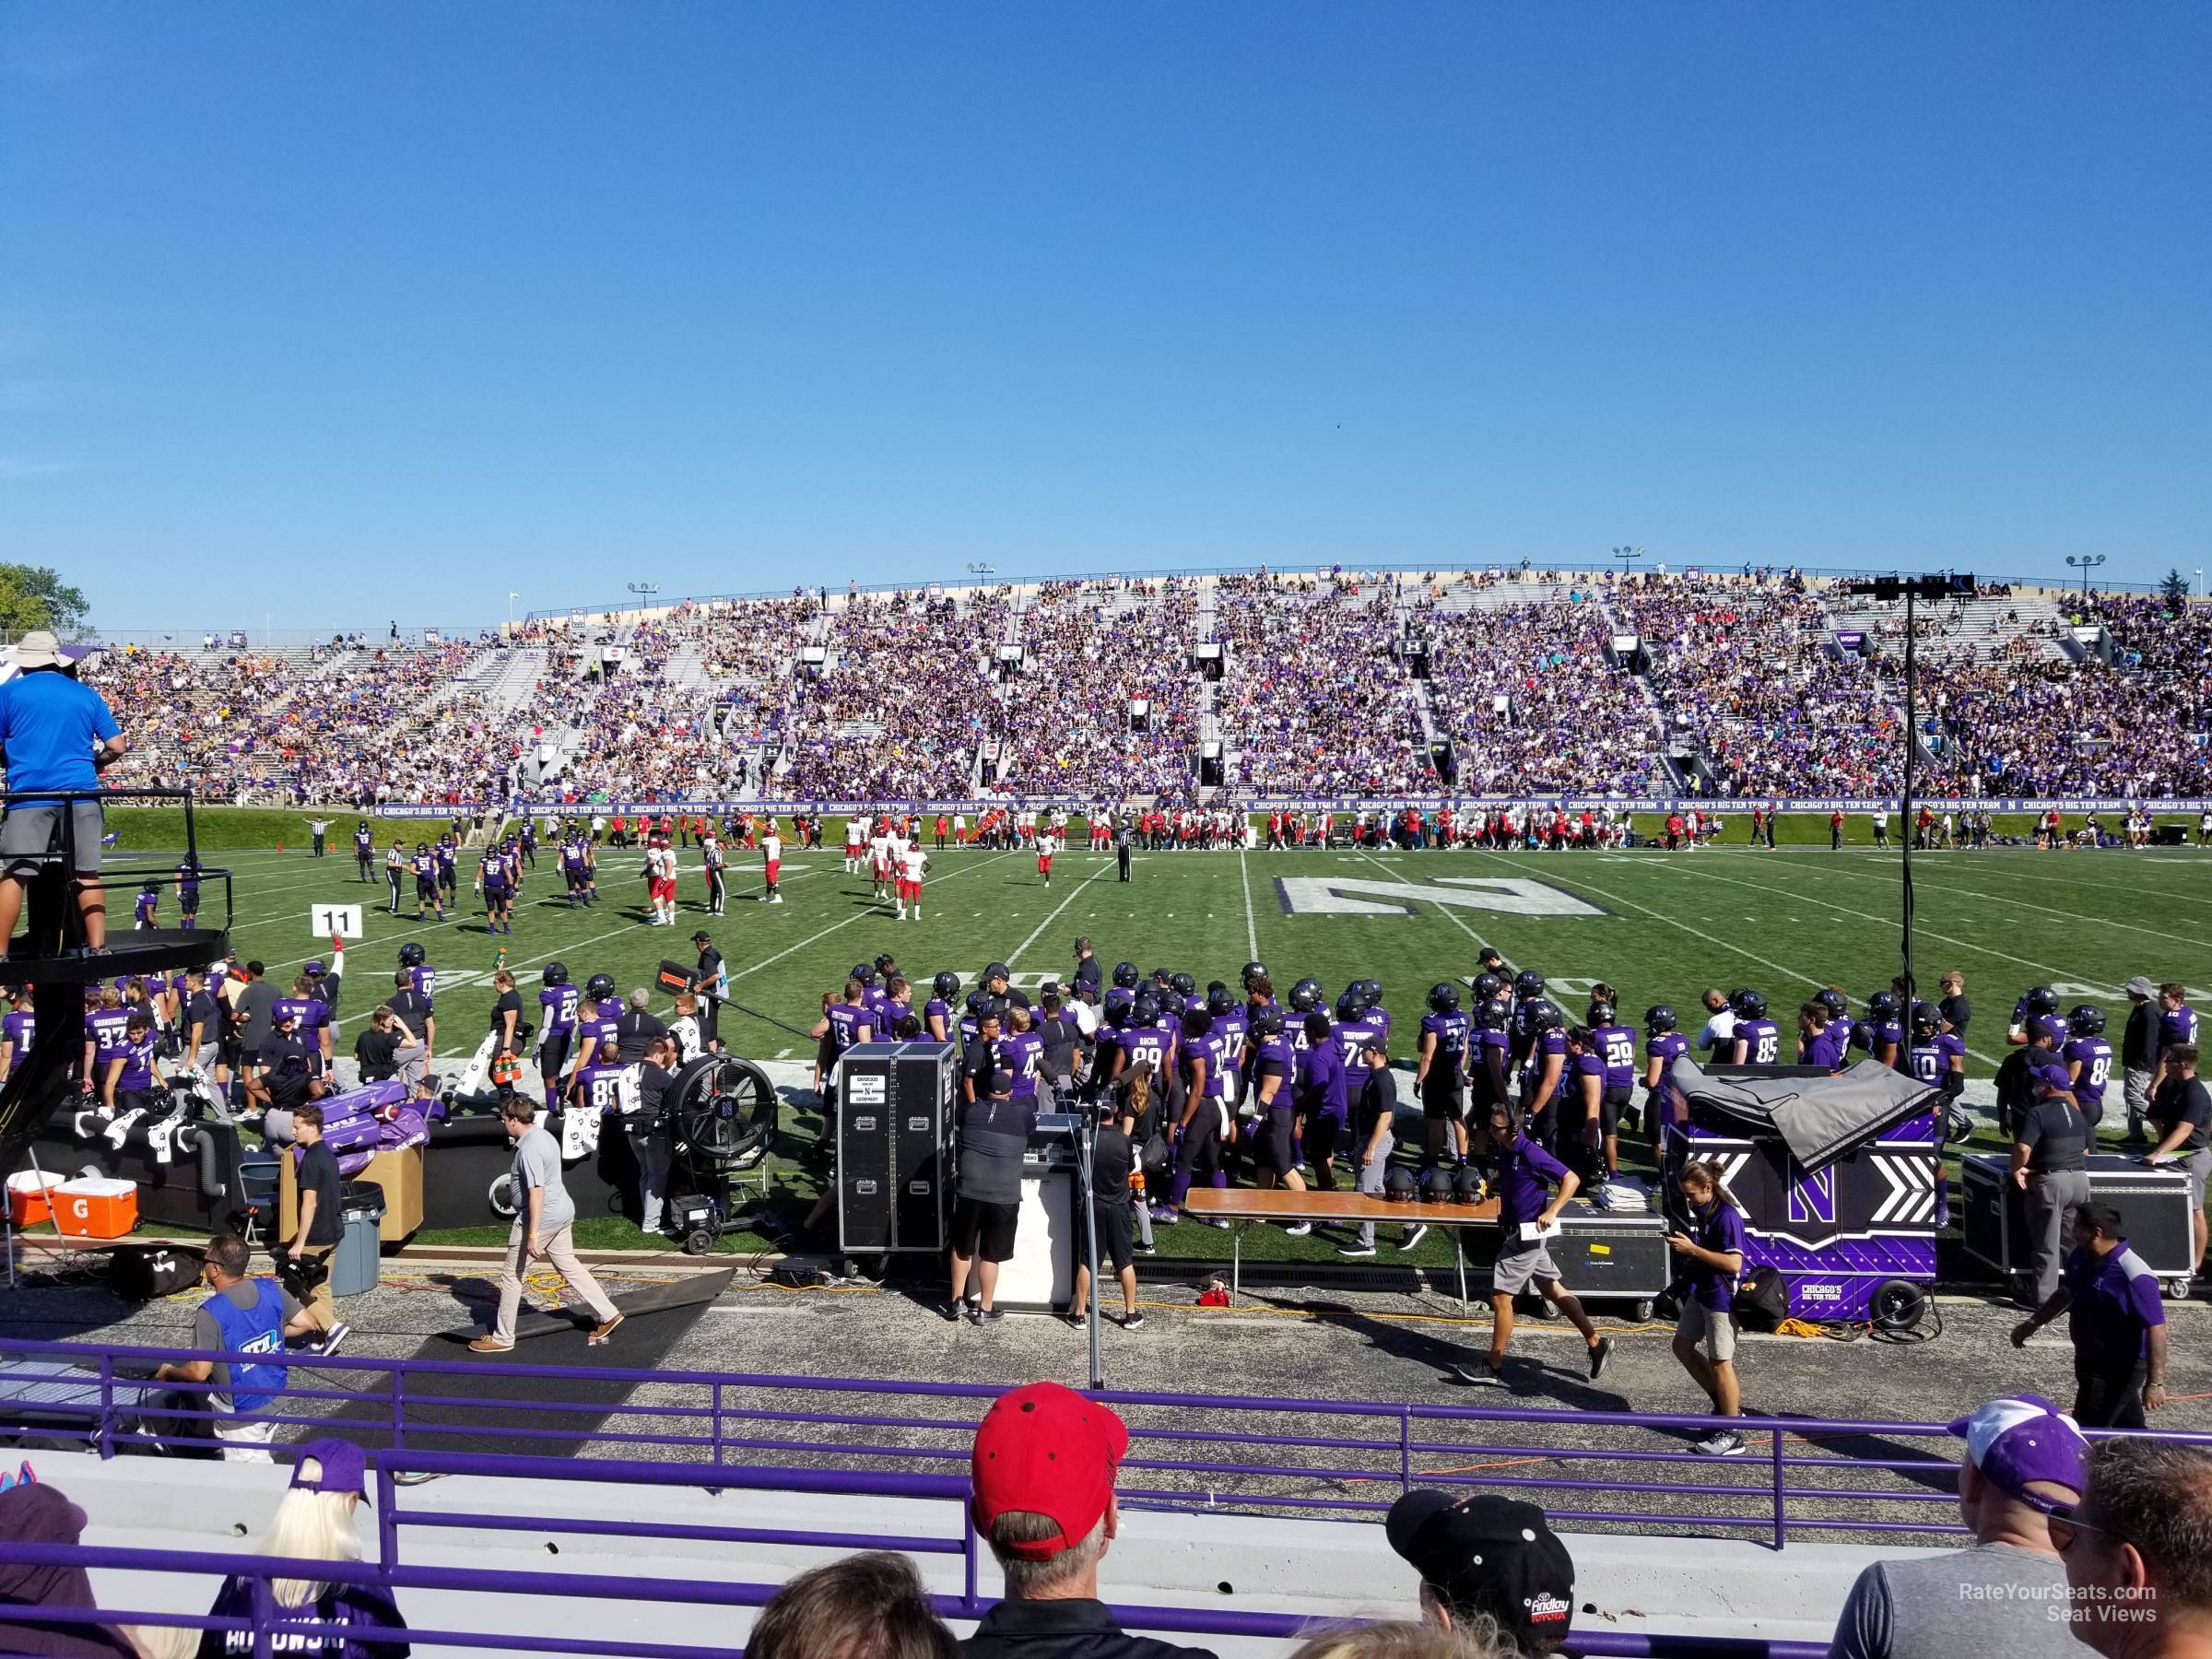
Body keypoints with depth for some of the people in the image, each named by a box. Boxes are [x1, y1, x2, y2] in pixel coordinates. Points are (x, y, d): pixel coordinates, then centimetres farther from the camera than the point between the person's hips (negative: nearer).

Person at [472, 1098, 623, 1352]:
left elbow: (537, 1192, -26)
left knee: (511, 1276, 3)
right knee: (569, 1266, 17)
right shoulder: (544, 1136, 10)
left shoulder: (529, 1149, -21)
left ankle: (502, 1338, 12)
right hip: (563, 1212, 10)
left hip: (539, 1217, -10)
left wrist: (533, 1234, -27)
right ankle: (607, 1315, 17)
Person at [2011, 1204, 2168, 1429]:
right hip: (2090, 1360, 8)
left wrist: (2155, 1383, -26)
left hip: (2119, 1369, -8)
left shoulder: (2134, 1276, -28)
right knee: (2130, 1432, 23)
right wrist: (2034, 1322, 20)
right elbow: (2067, 1292, 17)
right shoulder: (2080, 1258, -2)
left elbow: (2156, 1329, -27)